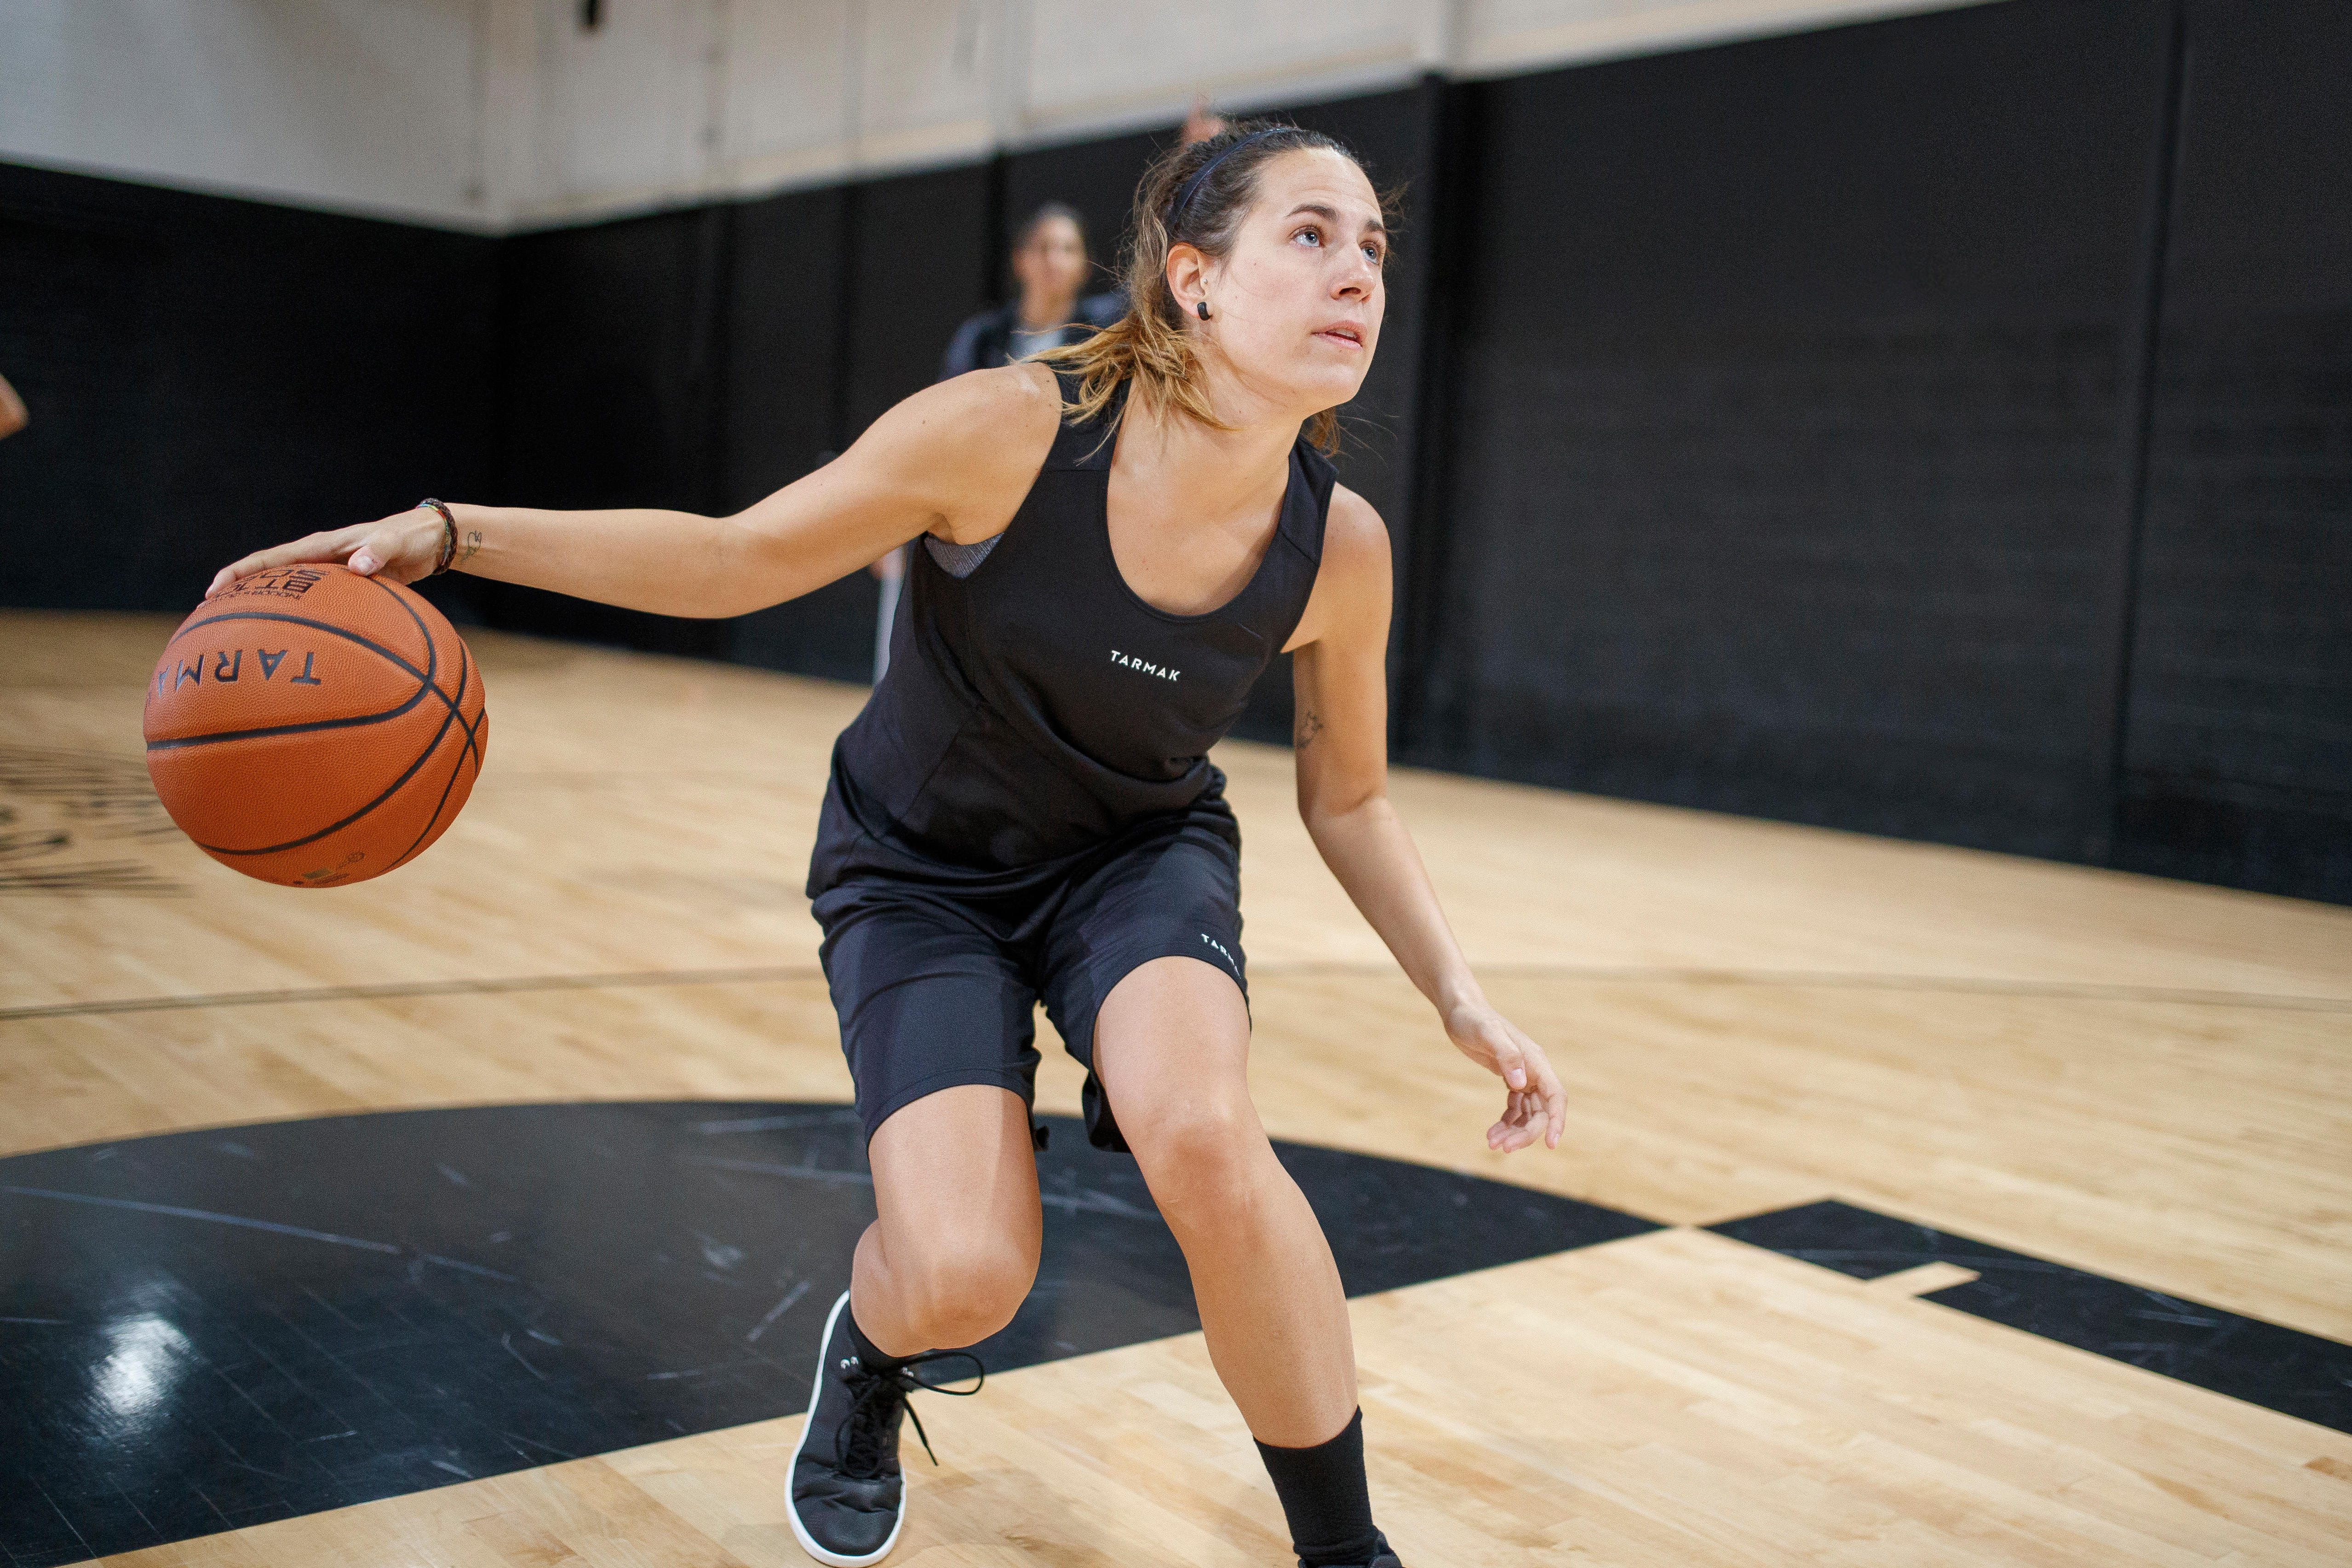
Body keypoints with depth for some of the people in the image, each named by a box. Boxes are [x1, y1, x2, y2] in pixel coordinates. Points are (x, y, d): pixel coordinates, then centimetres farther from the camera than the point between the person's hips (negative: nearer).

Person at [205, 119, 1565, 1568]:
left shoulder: (1338, 547, -18)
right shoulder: (1010, 431, -28)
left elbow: (1349, 799, -1)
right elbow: (740, 559, -15)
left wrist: (1460, 996, -12)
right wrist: (449, 535, -23)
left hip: (1139, 851, 2)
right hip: (921, 867, -1)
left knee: (1204, 1134, -31)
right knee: (962, 1275, -20)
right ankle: (870, 1358, 23)